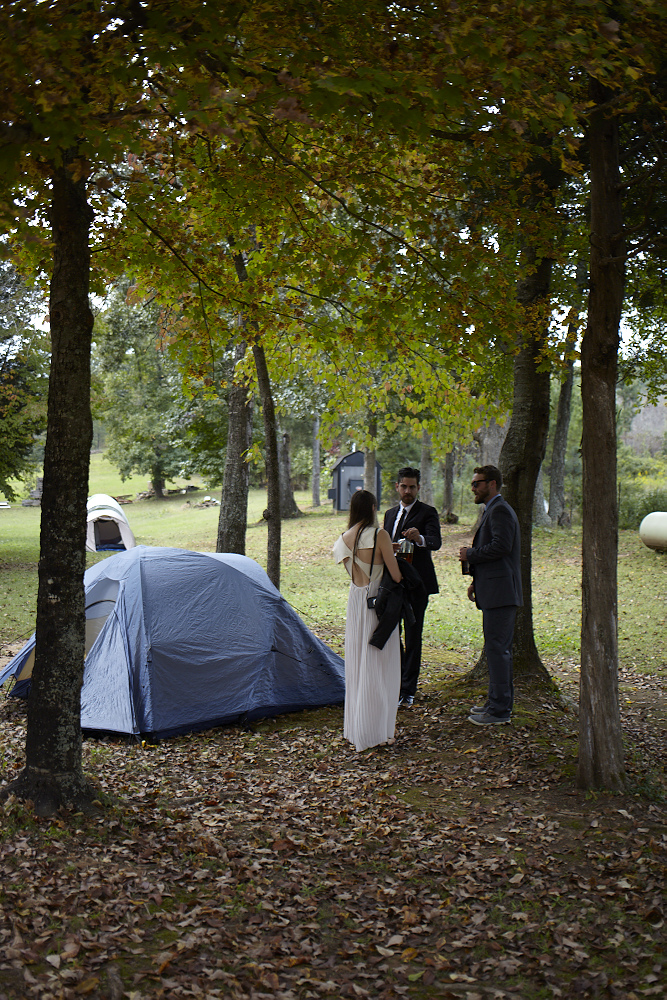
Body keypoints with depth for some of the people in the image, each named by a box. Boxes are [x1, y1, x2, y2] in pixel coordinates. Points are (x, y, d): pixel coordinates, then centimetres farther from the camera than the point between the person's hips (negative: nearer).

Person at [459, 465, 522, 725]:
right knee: (496, 648, 15)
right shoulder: (493, 510, 21)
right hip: (492, 591, 11)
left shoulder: (500, 510, -12)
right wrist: (476, 581, 18)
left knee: (497, 648, -8)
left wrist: (470, 554, -11)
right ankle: (498, 701, 23)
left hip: (500, 593, -11)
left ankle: (500, 709, -5)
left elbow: (501, 546, -24)